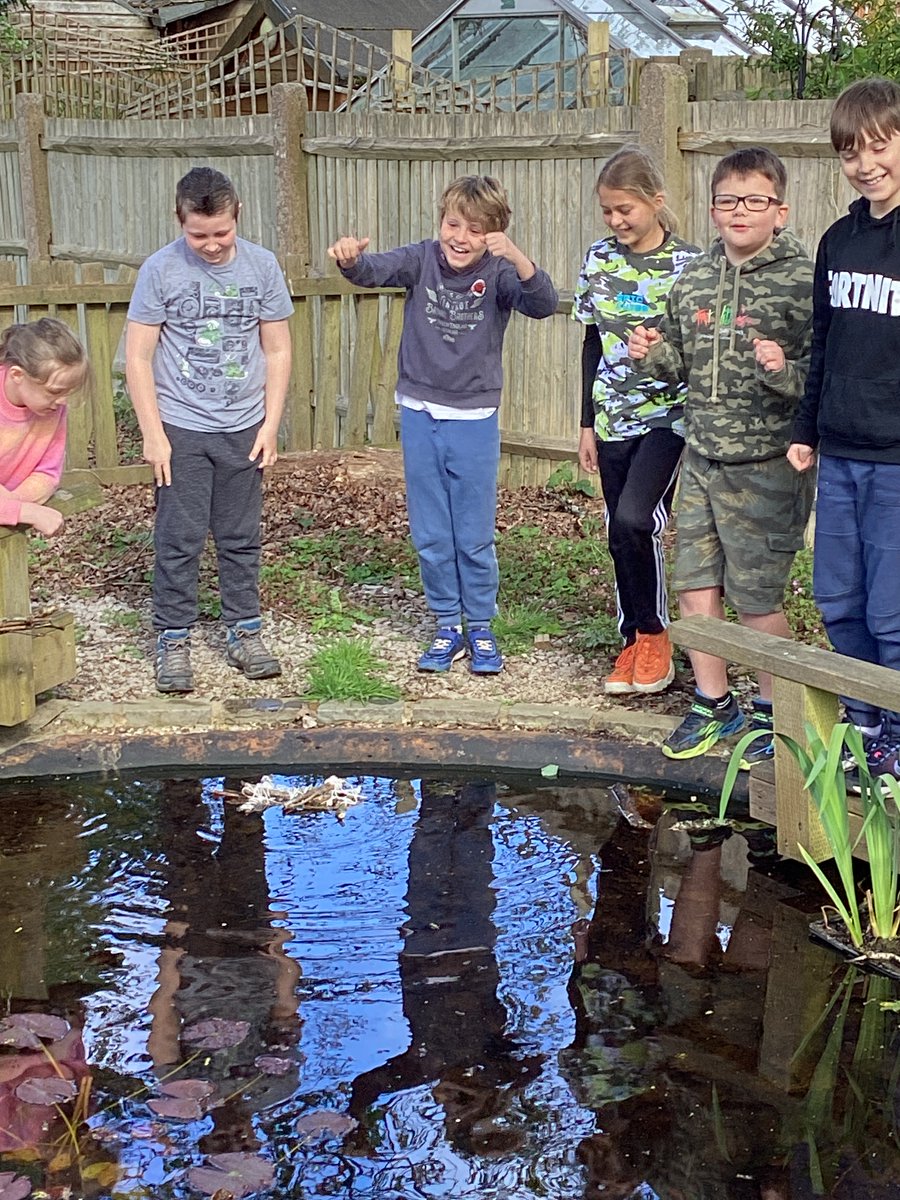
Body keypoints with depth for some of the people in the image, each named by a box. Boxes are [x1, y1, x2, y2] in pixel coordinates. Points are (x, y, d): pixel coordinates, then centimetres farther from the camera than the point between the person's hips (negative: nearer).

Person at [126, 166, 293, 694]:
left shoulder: (262, 266, -2)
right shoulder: (161, 270, -8)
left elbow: (278, 351, 4)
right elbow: (138, 358, -5)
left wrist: (270, 426, -1)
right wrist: (153, 434, -10)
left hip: (244, 429, 2)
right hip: (181, 429, -2)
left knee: (242, 538, 10)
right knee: (179, 540, 1)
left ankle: (245, 632, 23)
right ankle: (173, 641, 12)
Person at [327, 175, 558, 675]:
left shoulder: (498, 273, -10)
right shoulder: (422, 259, -5)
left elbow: (543, 304, -25)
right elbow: (374, 271, -19)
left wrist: (515, 256, -43)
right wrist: (349, 259, -42)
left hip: (474, 421, -2)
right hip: (419, 415, 2)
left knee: (475, 538, 7)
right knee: (430, 536, 10)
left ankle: (481, 629, 23)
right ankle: (448, 627, 24)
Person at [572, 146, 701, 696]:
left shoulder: (689, 264, -9)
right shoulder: (599, 259, 4)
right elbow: (592, 345, 10)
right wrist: (588, 424, 10)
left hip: (668, 415, -5)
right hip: (613, 417, 5)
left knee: (634, 519, -19)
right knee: (620, 534, 7)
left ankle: (654, 632, 2)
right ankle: (634, 642, 22)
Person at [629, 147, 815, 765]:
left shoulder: (802, 281, -12)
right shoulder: (694, 279, 7)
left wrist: (783, 371, -32)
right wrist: (655, 351, 0)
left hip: (766, 466, -6)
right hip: (701, 458, 6)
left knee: (755, 597, 2)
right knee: (695, 586, 10)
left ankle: (773, 712, 23)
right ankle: (714, 703, 28)